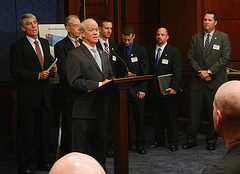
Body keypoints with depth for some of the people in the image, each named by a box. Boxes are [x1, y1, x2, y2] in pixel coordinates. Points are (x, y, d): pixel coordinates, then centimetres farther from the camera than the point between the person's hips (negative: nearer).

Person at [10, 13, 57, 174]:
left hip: (44, 94, 6)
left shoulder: (45, 43, 14)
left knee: (44, 130, 13)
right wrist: (38, 76, -19)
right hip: (28, 95, -6)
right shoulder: (17, 46, -7)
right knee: (25, 132, 1)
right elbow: (16, 72, -12)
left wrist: (53, 69, 2)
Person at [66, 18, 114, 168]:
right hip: (84, 109, -7)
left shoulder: (103, 54, 19)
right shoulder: (75, 55, -6)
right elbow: (74, 82, -15)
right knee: (81, 146, -1)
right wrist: (99, 84, -19)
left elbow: (110, 76, 24)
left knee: (101, 145, 14)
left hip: (102, 107, 7)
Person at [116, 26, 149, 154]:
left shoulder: (141, 50, 3)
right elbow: (116, 68, 13)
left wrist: (142, 89, -8)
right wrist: (123, 76, -5)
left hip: (136, 89, -1)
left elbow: (145, 71, -1)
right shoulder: (118, 49, 8)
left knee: (139, 117, 1)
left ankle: (140, 144, 10)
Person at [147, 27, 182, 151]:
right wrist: (149, 86, 4)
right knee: (157, 117, 11)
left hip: (168, 90, -4)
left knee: (171, 117, 1)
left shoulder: (174, 52, -2)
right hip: (154, 90, 5)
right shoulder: (150, 51, 12)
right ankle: (159, 140, 23)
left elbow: (177, 72, -7)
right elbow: (149, 70, 14)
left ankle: (173, 142, 10)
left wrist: (174, 87, -17)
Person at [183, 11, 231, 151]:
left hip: (215, 81, -2)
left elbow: (225, 58, -6)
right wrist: (200, 72, -9)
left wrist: (209, 72, -13)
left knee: (214, 112, 3)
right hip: (197, 81, 2)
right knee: (194, 111, 3)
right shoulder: (195, 38, 11)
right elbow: (191, 57, 6)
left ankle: (211, 140, 15)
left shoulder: (223, 37, 2)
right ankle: (191, 140, 12)